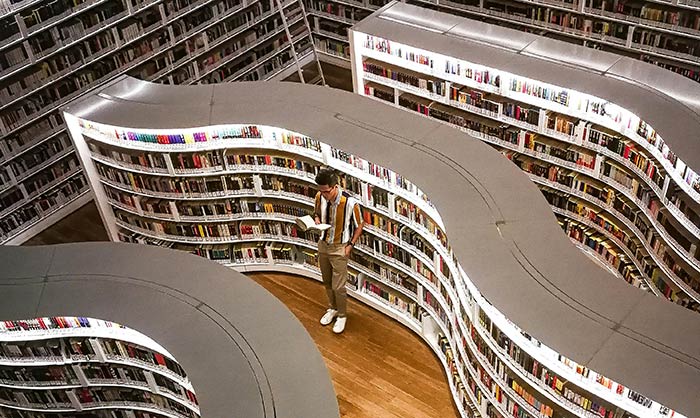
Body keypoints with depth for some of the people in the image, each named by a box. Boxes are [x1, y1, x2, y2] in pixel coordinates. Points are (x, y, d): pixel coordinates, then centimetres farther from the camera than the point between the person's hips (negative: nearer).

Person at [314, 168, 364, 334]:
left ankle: (342, 315, 25)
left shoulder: (351, 203, -27)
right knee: (327, 282, 20)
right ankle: (333, 308, 44)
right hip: (323, 244, 5)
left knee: (338, 286, 1)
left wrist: (350, 245, -14)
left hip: (339, 248, -5)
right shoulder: (320, 196, -13)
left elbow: (359, 226, -10)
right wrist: (317, 220, -13)